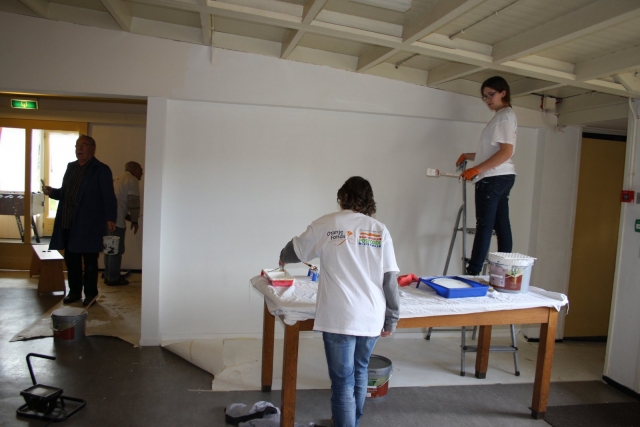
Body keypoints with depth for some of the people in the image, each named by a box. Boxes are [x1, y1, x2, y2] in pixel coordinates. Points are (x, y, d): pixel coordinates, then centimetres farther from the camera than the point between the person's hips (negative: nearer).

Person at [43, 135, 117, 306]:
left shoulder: (101, 170, -5)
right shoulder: (71, 167, 16)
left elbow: (109, 197, -11)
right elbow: (64, 193, 24)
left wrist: (110, 218, -20)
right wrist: (52, 192, 4)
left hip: (89, 225, -6)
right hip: (68, 223, 7)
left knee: (90, 260, 2)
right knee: (71, 259, 11)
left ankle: (90, 294, 13)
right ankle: (74, 292, 24)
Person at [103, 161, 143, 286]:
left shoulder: (119, 179, 24)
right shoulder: (132, 180, -4)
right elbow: (133, 202, -11)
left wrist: (128, 217, 23)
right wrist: (134, 221, -1)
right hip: (116, 220, -9)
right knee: (117, 250, -1)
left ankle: (108, 276, 23)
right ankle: (113, 278, 5)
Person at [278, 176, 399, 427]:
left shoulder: (326, 225, -2)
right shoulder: (380, 230, 3)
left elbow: (295, 251, 13)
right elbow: (390, 279, 0)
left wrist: (283, 258, 35)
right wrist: (391, 318, 8)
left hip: (339, 317, -4)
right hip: (371, 317, 4)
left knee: (343, 381, 4)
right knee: (359, 371, 24)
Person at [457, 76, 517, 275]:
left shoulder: (505, 116, -6)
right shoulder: (501, 117, 22)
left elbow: (506, 152, -18)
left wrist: (476, 169, -22)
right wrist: (468, 156, 14)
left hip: (494, 178, -10)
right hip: (500, 178, 10)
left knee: (484, 226, -12)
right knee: (501, 226, 7)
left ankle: (473, 273, -13)